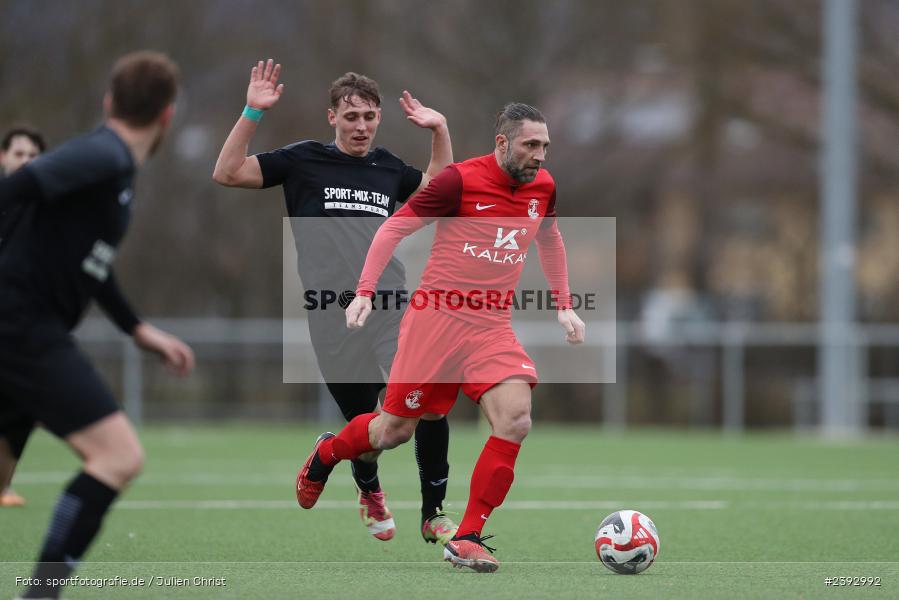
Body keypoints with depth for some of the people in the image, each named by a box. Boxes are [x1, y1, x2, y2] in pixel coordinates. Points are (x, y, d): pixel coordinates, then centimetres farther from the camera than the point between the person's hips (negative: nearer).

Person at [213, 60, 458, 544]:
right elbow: (227, 174, -3)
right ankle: (369, 490, 39)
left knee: (431, 404, -15)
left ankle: (433, 515, 1)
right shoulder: (304, 160, 3)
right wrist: (253, 112, -11)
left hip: (393, 313, 2)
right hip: (335, 323, -2)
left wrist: (439, 130, 19)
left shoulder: (387, 167, 13)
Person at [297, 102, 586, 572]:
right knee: (395, 430, 4)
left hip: (492, 328, 4)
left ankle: (467, 538, -12)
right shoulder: (460, 180, -12)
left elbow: (550, 241, 26)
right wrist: (364, 292, -13)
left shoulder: (543, 188, 5)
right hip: (436, 317, -4)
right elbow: (394, 229, -6)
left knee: (515, 419, -19)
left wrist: (563, 305, 22)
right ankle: (325, 454, 38)